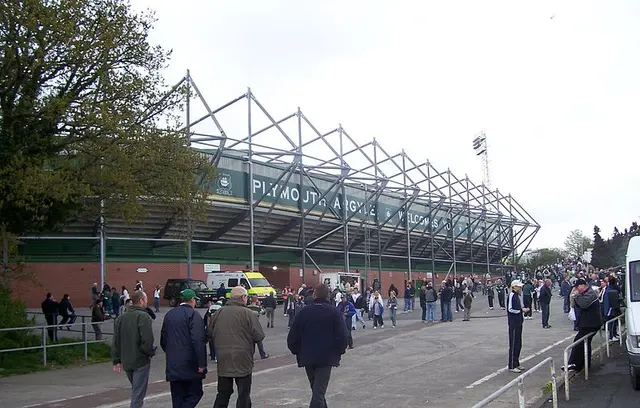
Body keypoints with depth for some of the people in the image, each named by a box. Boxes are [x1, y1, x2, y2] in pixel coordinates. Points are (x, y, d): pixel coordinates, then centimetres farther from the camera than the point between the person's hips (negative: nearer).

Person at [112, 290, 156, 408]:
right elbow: (147, 340, -23)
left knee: (136, 389, 23)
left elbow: (116, 341, 9)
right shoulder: (143, 316, -15)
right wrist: (150, 353, -5)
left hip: (126, 362, 7)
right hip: (141, 361, -7)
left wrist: (117, 360, 13)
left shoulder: (122, 317, 8)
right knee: (138, 393, 0)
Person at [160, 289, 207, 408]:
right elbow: (198, 341, -19)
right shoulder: (193, 314, -11)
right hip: (190, 365, -7)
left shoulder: (169, 314, 11)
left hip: (172, 365, 7)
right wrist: (201, 363, -16)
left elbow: (163, 340, 16)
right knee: (195, 393, 2)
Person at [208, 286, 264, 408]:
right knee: (243, 395, 6)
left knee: (223, 394, 16)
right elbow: (259, 336, -14)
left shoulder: (218, 313, 1)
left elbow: (209, 334, 5)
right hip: (242, 361, -4)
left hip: (223, 361, 4)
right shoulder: (248, 314, -11)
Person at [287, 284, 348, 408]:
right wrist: (338, 352, 5)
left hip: (307, 357, 3)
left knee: (316, 389, 22)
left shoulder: (304, 312, 0)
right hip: (326, 358, -3)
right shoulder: (334, 312, -6)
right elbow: (342, 336, -11)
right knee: (319, 392, -4)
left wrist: (297, 352, 14)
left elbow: (292, 337, -1)